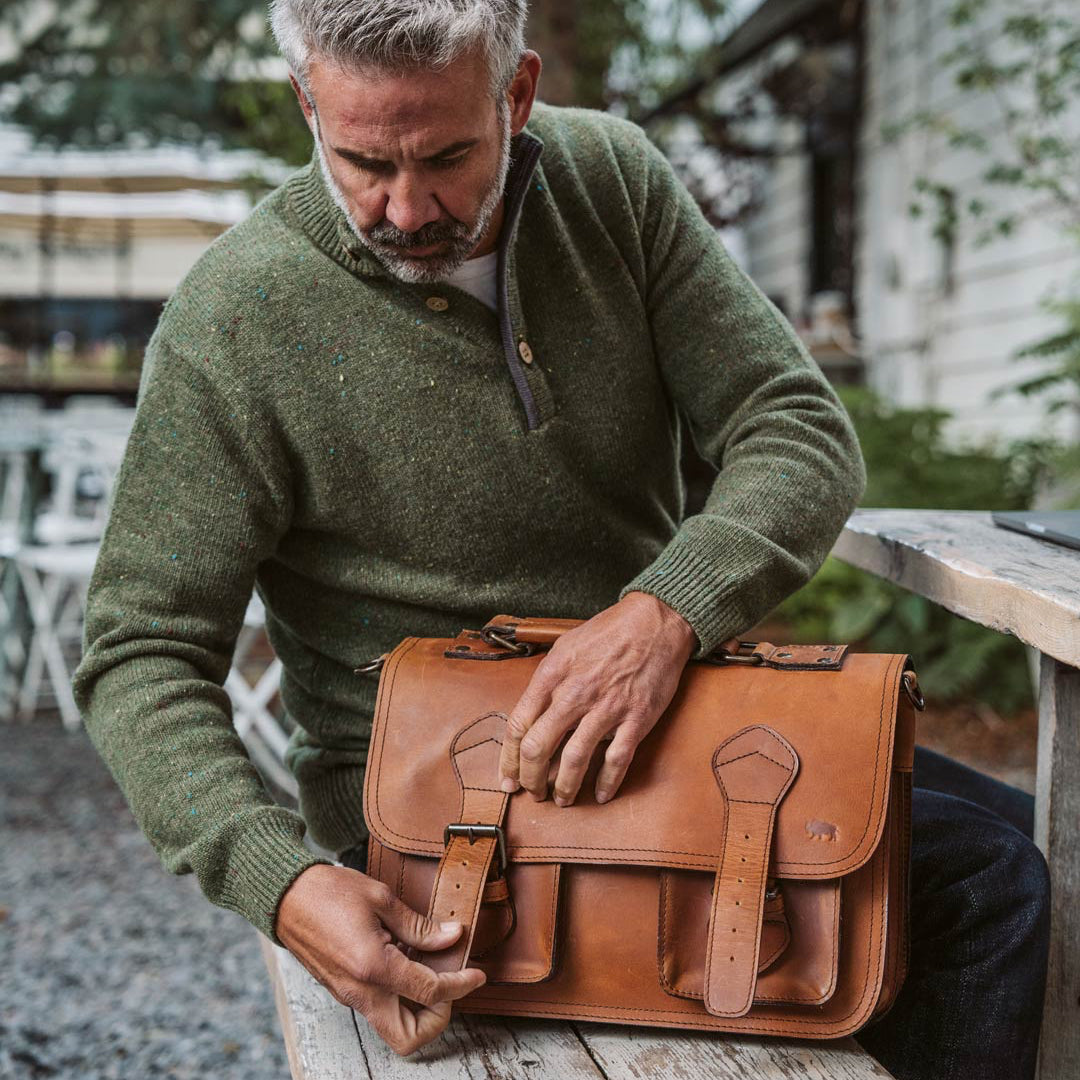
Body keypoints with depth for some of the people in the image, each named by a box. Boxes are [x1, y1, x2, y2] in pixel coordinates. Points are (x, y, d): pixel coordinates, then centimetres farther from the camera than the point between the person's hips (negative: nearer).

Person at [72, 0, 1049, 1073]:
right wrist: (282, 882, -31)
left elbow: (801, 433, -8)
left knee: (989, 873, -3)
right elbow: (140, 660, -14)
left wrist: (669, 610, -30)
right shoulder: (233, 320, -16)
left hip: (665, 730, 5)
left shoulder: (614, 179, -4)